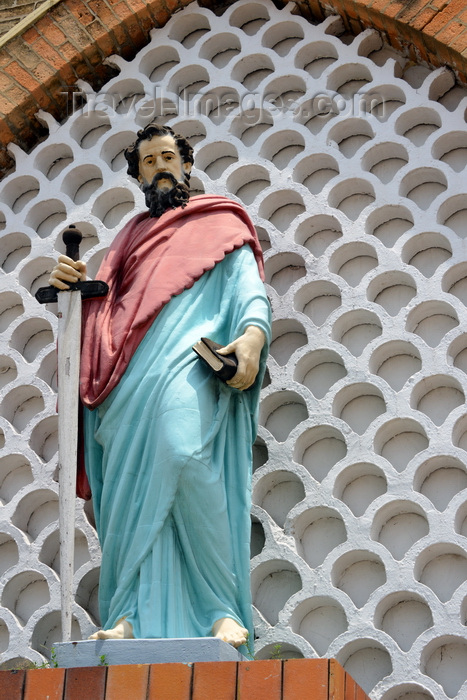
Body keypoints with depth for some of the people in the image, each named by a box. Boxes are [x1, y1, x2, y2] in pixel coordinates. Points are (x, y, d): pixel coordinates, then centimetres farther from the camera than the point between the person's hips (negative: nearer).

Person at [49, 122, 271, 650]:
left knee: (184, 454, -29)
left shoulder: (220, 223, 19)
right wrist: (73, 284, 5)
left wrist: (253, 334, -17)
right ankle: (131, 615, -12)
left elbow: (250, 290, 5)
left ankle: (222, 607, -25)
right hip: (128, 378, 5)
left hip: (189, 364, -5)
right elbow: (103, 304, 27)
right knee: (128, 486, -9)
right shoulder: (132, 236, 32)